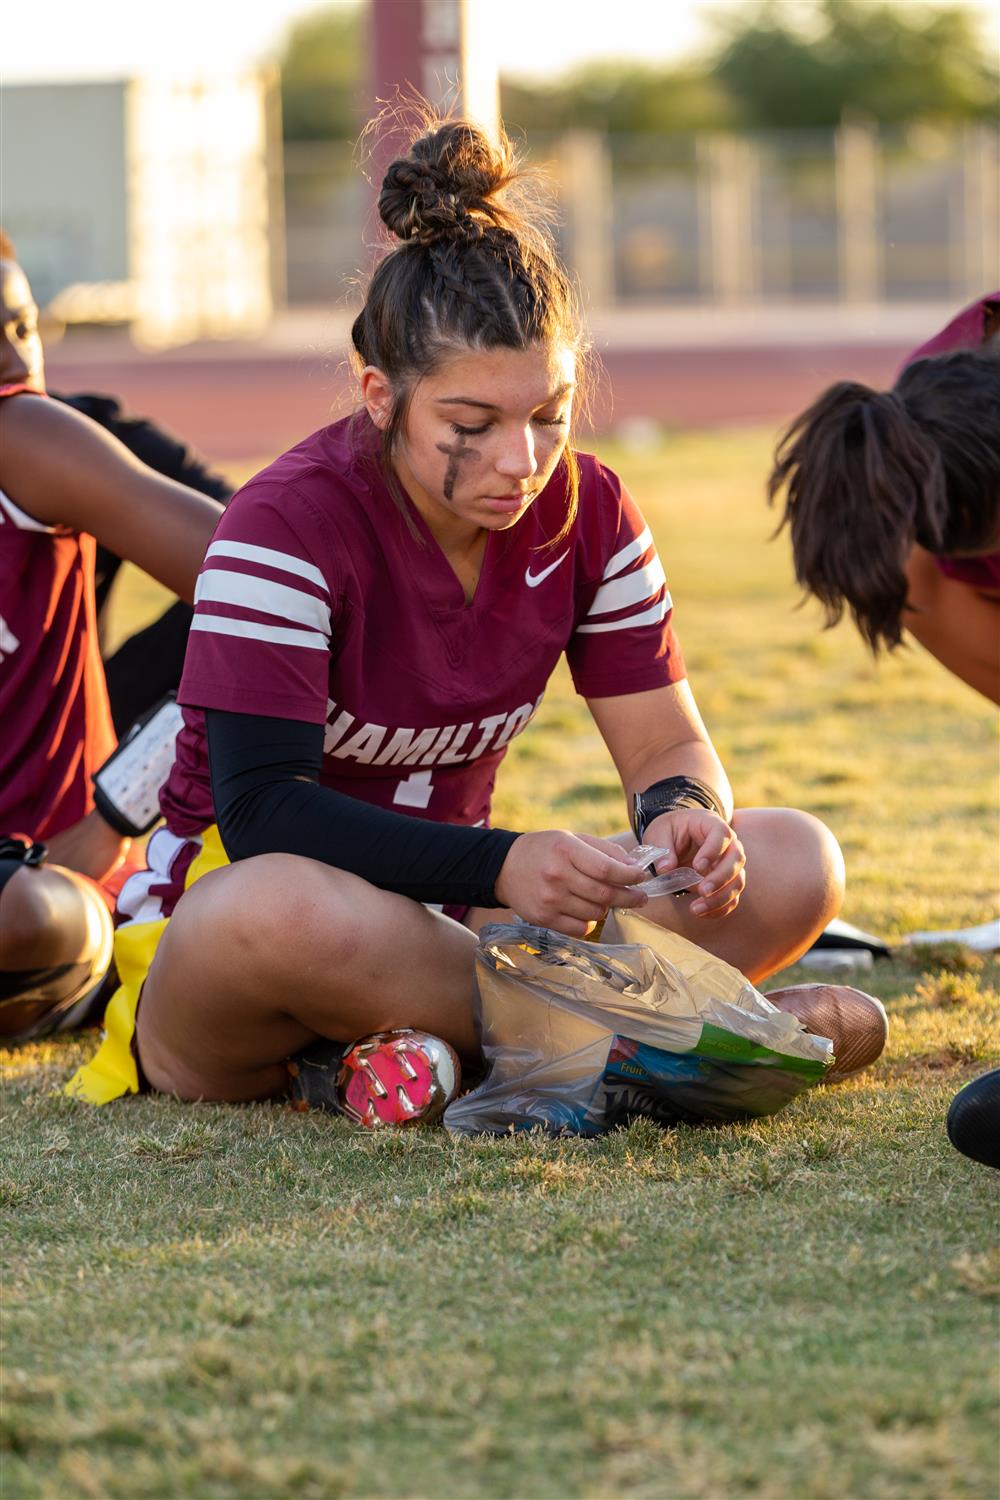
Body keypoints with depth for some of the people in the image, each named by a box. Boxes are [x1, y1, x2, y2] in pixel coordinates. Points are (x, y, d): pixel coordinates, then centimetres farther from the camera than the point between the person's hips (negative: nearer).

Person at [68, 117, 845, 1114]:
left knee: (795, 865, -13)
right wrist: (498, 865, -38)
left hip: (437, 917, 6)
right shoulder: (287, 527, -18)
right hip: (223, 905, -6)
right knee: (283, 911, -44)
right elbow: (263, 812, -25)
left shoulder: (588, 512, -2)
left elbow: (666, 743, 3)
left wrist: (681, 813, -24)